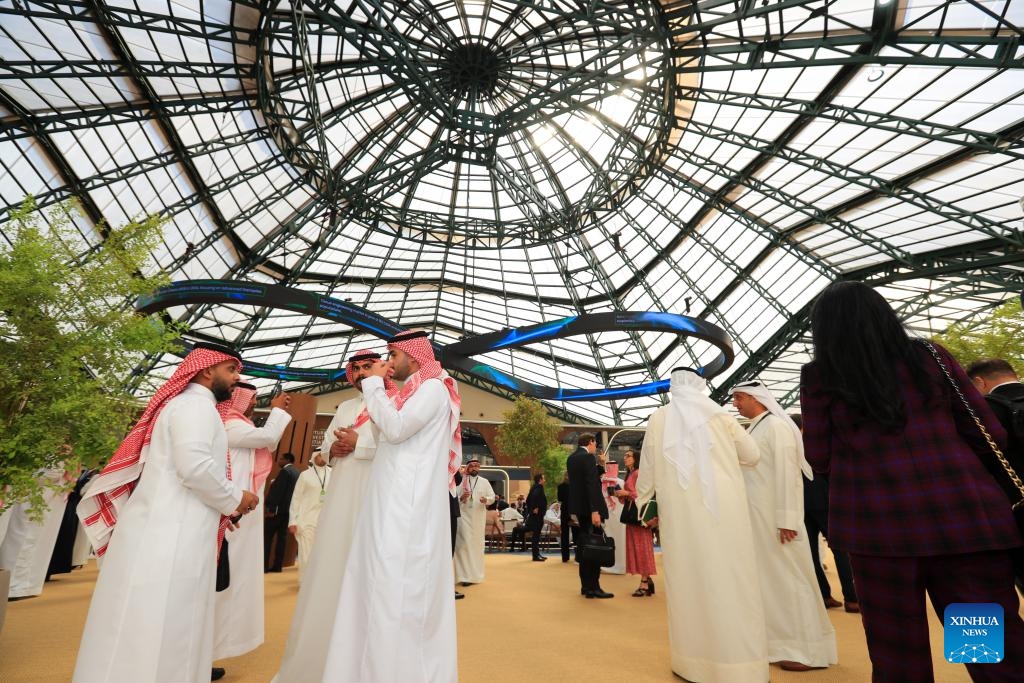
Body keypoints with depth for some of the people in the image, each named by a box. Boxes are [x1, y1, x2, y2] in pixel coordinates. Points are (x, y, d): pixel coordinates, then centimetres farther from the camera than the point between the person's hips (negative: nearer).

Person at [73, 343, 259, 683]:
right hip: (169, 534, -10)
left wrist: (220, 507, 17)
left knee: (151, 630, 15)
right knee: (156, 632, -4)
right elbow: (195, 466, -23)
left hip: (166, 530, 10)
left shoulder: (187, 404, 21)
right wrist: (235, 498, -9)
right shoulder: (196, 403, -10)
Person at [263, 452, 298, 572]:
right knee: (282, 536, 8)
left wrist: (271, 508, -19)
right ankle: (277, 565, 9)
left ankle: (264, 566, 0)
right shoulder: (298, 473, 14)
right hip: (290, 509, 8)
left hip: (279, 508, -8)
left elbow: (277, 490, -17)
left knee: (267, 536, 0)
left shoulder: (285, 471, -11)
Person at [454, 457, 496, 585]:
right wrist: (461, 498, -19)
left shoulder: (484, 481, 7)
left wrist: (486, 500, -16)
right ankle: (466, 575, -4)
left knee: (477, 544, 6)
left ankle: (475, 574, 18)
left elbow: (492, 497, 5)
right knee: (465, 543, -8)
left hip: (479, 517, 2)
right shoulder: (461, 481, 4)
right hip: (464, 516, -1)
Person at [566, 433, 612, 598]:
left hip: (579, 508, 9)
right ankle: (593, 587, 2)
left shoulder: (571, 458, 13)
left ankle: (586, 586, 20)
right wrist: (595, 511, -24)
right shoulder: (588, 457, -14)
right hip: (590, 508, -9)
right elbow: (591, 485, -21)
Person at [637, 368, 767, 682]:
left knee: (688, 578, 10)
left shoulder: (658, 418, 4)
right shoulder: (718, 414, 3)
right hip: (723, 506, -1)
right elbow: (753, 456, 10)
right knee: (730, 579, 7)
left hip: (679, 509, 1)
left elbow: (647, 465, 8)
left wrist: (644, 502, 20)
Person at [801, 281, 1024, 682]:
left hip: (878, 524, -2)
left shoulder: (818, 376, -3)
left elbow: (820, 459, 1)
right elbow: (990, 436, 10)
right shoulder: (931, 357, 5)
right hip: (964, 515, 3)